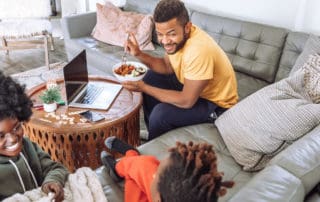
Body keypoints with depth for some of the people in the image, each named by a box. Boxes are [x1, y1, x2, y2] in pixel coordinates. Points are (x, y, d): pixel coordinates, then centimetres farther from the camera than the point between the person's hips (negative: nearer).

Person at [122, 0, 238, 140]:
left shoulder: (198, 50, -37)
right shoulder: (174, 38, -12)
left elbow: (186, 101, -32)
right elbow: (167, 67, 3)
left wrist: (144, 88, -27)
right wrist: (139, 54, -12)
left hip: (216, 104, -8)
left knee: (161, 113, -25)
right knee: (151, 77, 9)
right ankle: (152, 132, 24)